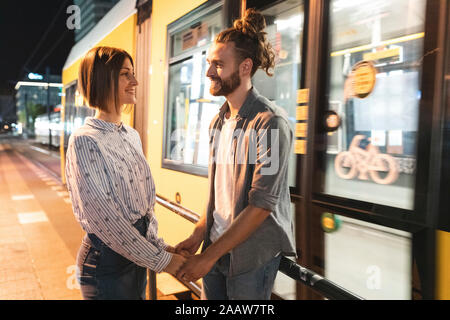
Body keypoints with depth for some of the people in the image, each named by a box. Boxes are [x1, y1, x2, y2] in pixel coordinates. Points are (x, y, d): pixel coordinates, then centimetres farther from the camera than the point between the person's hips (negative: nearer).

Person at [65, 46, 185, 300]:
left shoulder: (133, 136, 6)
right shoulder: (84, 141, -18)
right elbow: (104, 218, -22)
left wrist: (159, 245, 2)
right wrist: (160, 260, -18)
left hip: (137, 252, 7)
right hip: (106, 258, -7)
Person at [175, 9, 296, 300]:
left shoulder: (270, 123, -18)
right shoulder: (218, 122, 7)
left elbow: (261, 205, -21)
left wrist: (209, 256, -17)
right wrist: (198, 235, 3)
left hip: (252, 256, -6)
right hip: (216, 247, 7)